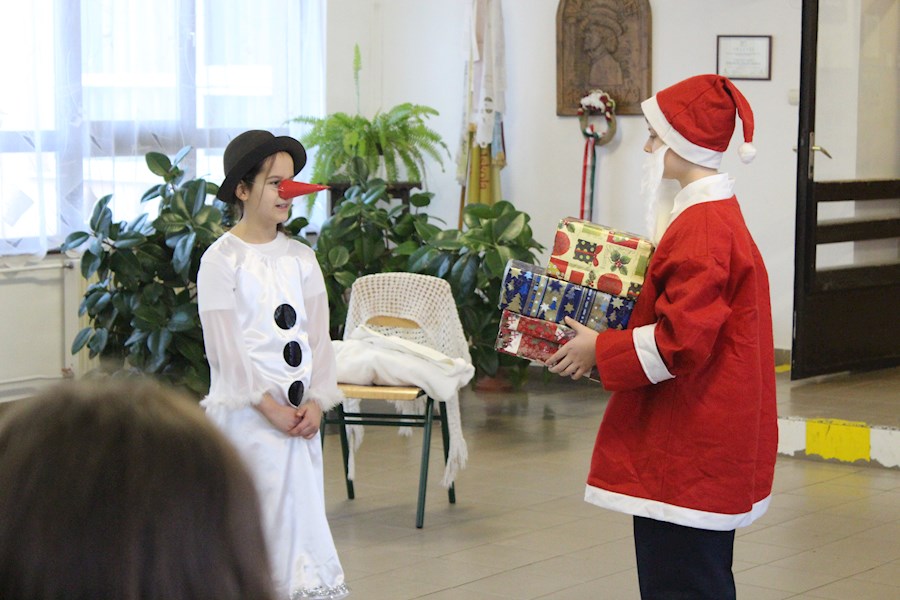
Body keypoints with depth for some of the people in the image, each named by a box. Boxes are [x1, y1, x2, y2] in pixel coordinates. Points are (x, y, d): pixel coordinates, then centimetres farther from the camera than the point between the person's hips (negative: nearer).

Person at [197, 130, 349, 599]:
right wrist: (269, 407, -13)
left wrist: (315, 402, -5)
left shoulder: (300, 258, 10)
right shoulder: (220, 260, -6)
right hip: (244, 413, -5)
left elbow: (318, 336, 8)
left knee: (302, 507, 5)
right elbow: (225, 348, -10)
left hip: (298, 411, 5)